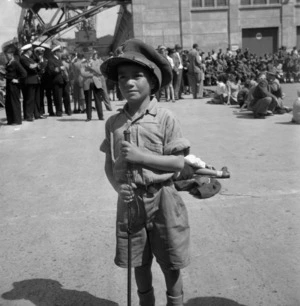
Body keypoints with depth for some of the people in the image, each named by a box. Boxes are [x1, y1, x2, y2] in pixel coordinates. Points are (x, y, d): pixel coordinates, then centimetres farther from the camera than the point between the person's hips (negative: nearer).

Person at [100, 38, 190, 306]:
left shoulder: (165, 119, -10)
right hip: (130, 200, 3)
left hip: (162, 198, -3)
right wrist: (117, 186, -12)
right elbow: (109, 163, 7)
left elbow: (178, 163, -12)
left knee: (170, 264, 12)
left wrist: (141, 156, -21)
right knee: (139, 263, 18)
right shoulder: (113, 123, 1)